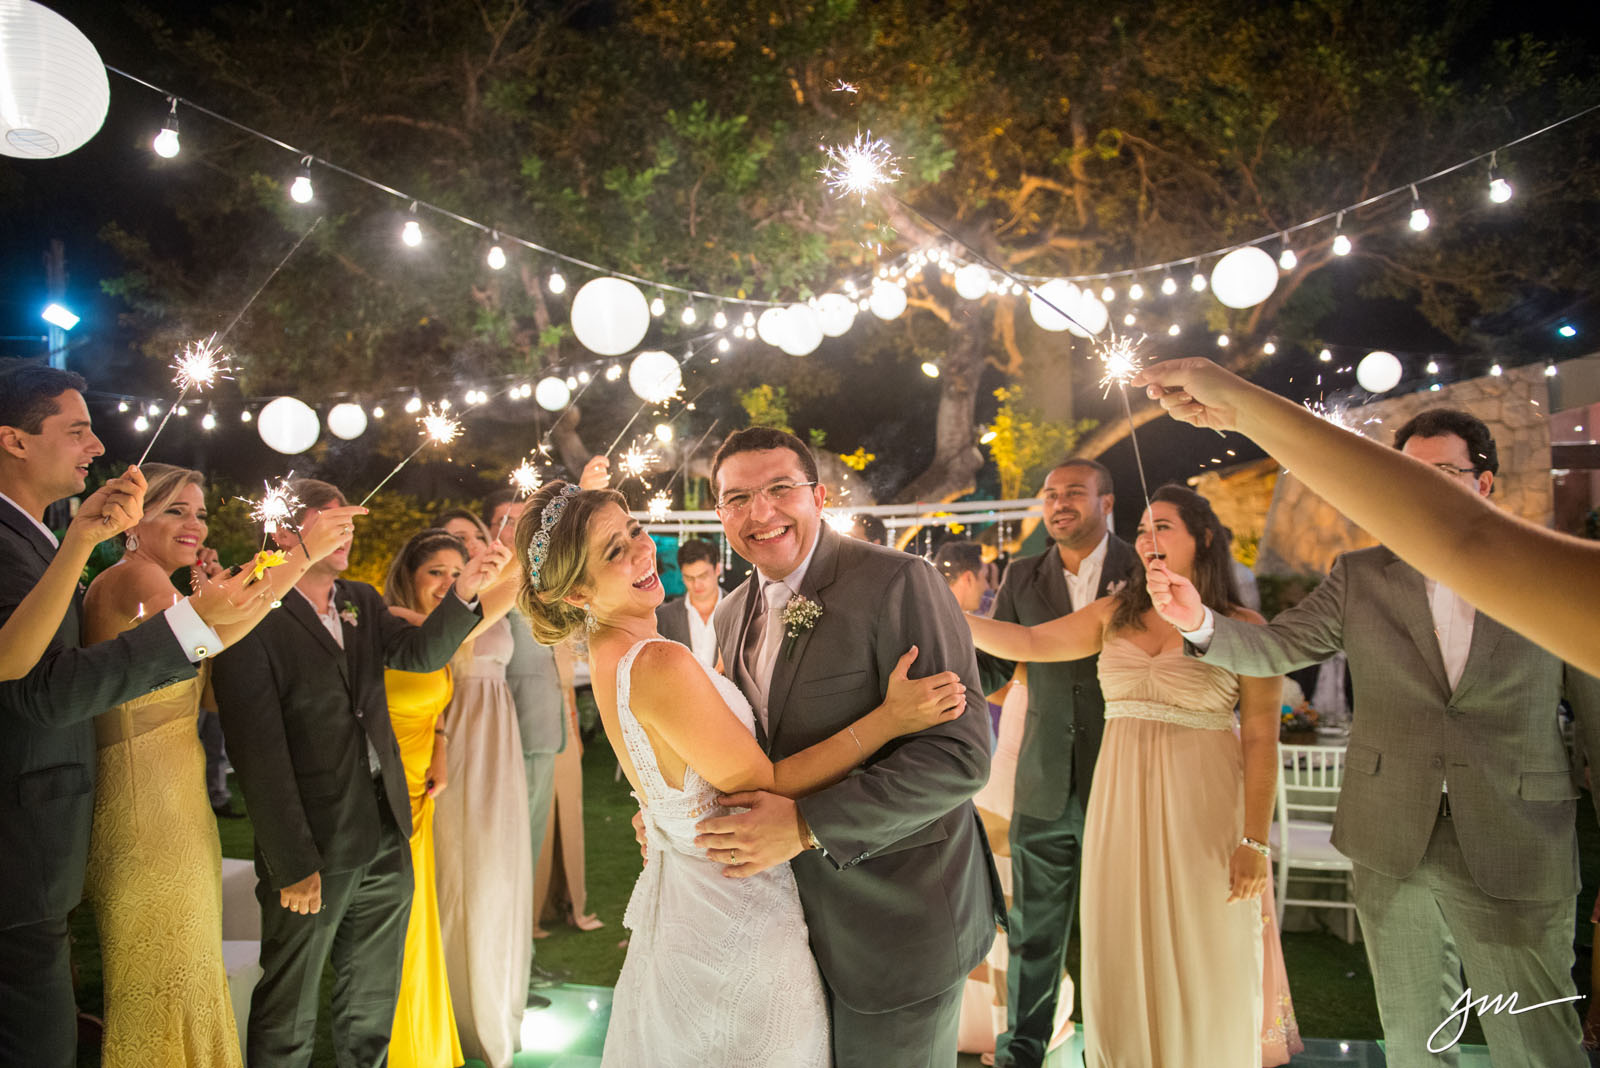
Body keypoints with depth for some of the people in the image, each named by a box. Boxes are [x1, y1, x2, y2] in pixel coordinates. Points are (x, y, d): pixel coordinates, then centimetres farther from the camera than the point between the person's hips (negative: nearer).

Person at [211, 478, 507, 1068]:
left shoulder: (362, 602, 9)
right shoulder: (255, 622, -13)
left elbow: (421, 651, -5)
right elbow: (260, 754, -16)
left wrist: (465, 594, -21)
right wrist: (293, 865, -16)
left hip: (386, 840, 6)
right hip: (314, 850, -6)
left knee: (372, 1006, 20)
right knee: (288, 1018, 12)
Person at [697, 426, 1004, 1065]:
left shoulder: (899, 582, -20)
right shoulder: (733, 614, 5)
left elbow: (961, 754, -26)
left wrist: (808, 824, -28)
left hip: (895, 919, -7)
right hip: (792, 912, 7)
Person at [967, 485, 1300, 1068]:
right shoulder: (1116, 614, 7)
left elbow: (1261, 739, -7)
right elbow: (1029, 643, 3)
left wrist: (1255, 842, -11)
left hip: (1203, 812, -3)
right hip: (1122, 805, 4)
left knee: (1206, 963, 6)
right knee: (1126, 958, 11)